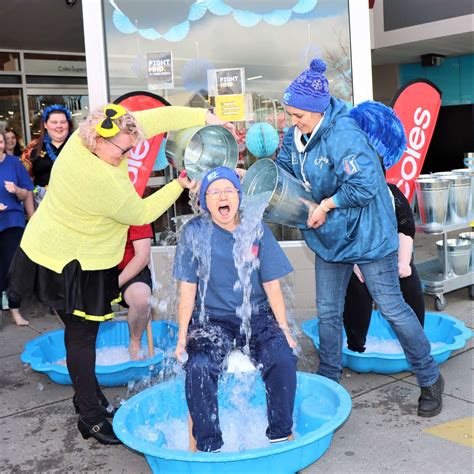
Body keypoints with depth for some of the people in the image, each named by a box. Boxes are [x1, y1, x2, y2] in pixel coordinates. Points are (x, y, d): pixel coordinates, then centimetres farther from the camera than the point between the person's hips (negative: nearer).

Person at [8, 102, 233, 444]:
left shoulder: (90, 134, -8)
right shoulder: (98, 179, -33)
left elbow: (156, 118, -6)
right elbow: (140, 214, -17)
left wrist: (205, 116, -9)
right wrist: (179, 186, -11)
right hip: (69, 265, -9)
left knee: (82, 332, 18)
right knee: (82, 336, 2)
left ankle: (88, 396, 34)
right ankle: (91, 418, 15)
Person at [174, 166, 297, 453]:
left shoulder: (257, 229, -1)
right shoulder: (194, 232, -3)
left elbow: (272, 285, 3)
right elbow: (188, 290, -2)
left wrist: (284, 329, -1)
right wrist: (182, 336, -5)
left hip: (257, 316, 1)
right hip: (211, 318, -1)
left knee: (283, 358, -25)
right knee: (199, 367, -29)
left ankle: (281, 435, -4)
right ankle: (208, 445, -11)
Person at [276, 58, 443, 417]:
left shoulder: (344, 133, -25)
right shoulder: (295, 136, 0)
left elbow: (365, 184, -32)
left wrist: (326, 205, -21)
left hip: (367, 236, -8)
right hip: (330, 239, 8)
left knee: (393, 309, 2)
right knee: (328, 312, 15)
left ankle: (430, 380, 22)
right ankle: (328, 380, 33)